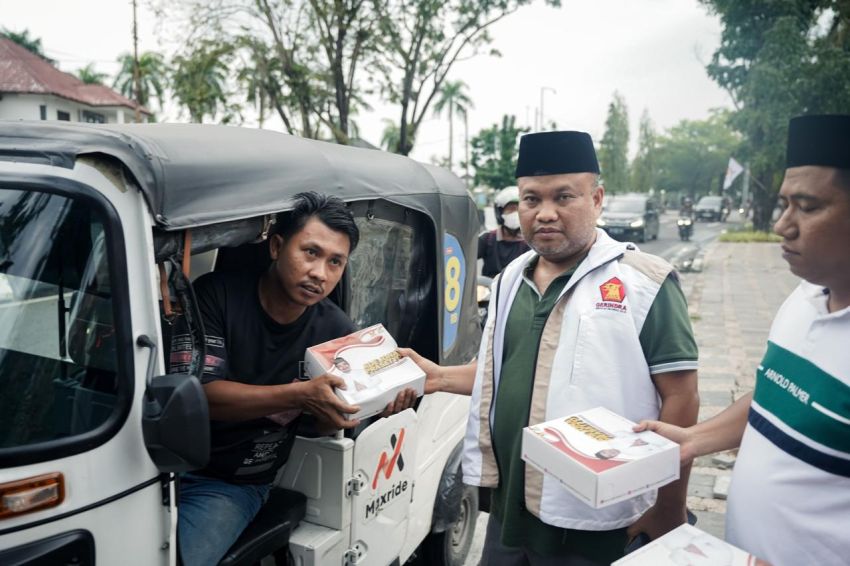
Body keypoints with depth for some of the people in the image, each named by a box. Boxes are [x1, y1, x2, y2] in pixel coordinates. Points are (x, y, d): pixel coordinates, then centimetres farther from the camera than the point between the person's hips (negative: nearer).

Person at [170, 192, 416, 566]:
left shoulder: (335, 331, -5)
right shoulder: (216, 294, -11)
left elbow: (326, 422, 4)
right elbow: (197, 394, -19)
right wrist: (298, 395, -29)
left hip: (233, 485, 0)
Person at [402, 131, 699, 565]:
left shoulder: (645, 282, -12)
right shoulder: (512, 278, 8)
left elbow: (680, 398, -12)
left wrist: (669, 512, -12)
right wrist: (440, 377, 3)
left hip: (597, 524, -5)